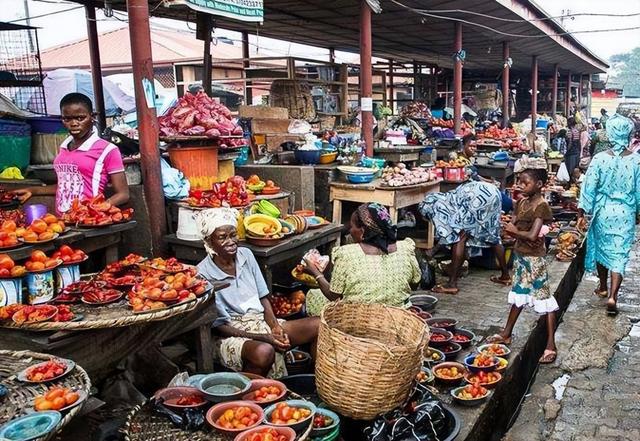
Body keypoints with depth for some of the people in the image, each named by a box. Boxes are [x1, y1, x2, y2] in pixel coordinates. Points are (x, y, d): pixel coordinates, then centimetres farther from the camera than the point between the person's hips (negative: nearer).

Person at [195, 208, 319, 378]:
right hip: (229, 334, -6)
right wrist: (263, 337, -20)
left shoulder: (246, 255, 3)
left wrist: (275, 326, -10)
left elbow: (263, 298, 10)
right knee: (264, 351, -39)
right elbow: (218, 326, -13)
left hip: (261, 321, 6)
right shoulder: (203, 274, -15)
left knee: (317, 326, -13)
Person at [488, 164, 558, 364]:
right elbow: (509, 228, 3)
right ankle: (506, 334, 32)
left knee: (544, 298, -2)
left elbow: (532, 236, -23)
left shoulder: (541, 206, -16)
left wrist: (515, 231, -7)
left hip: (534, 258, -9)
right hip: (520, 255, 9)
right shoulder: (522, 202, 8)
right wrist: (524, 236, -15)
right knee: (518, 294, 20)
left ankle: (551, 345, 4)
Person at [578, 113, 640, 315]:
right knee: (620, 254, 4)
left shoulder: (600, 158, -11)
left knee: (602, 248, 19)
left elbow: (589, 186, -9)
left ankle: (603, 287, 34)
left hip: (603, 211, 0)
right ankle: (612, 296, -6)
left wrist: (583, 211, 0)